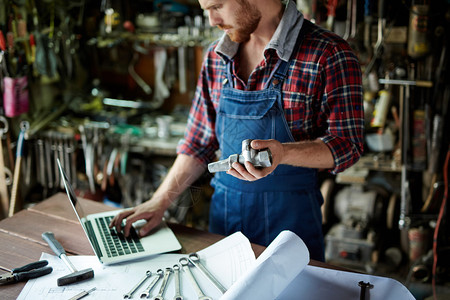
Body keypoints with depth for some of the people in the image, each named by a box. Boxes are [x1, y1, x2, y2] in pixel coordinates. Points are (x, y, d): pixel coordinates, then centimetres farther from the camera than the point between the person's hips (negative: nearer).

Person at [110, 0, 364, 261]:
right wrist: (160, 201, 4)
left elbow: (348, 144, -14)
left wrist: (282, 152, -31)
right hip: (224, 209, 5)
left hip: (290, 217, -5)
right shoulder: (216, 57, 6)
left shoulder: (329, 54, -13)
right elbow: (200, 144, 11)